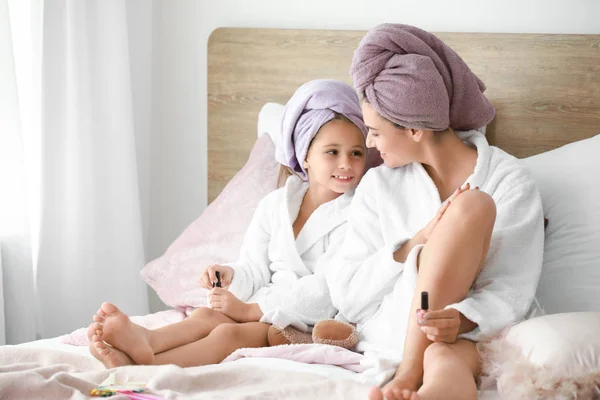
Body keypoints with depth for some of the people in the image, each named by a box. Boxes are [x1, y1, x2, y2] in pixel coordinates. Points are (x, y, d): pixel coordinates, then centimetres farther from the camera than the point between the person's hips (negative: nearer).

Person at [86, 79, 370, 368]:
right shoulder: (275, 205, 14)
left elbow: (322, 291, -13)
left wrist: (248, 310, -13)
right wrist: (230, 275, -11)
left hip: (305, 324, -5)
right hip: (265, 306, 5)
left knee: (228, 333, -30)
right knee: (207, 315, -26)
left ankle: (143, 363, -48)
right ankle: (143, 340, -53)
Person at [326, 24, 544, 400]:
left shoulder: (511, 181, 0)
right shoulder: (379, 186, 10)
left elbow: (513, 291, -9)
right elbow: (345, 296, 4)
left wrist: (462, 320, -32)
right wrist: (418, 243, -11)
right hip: (389, 334, 2)